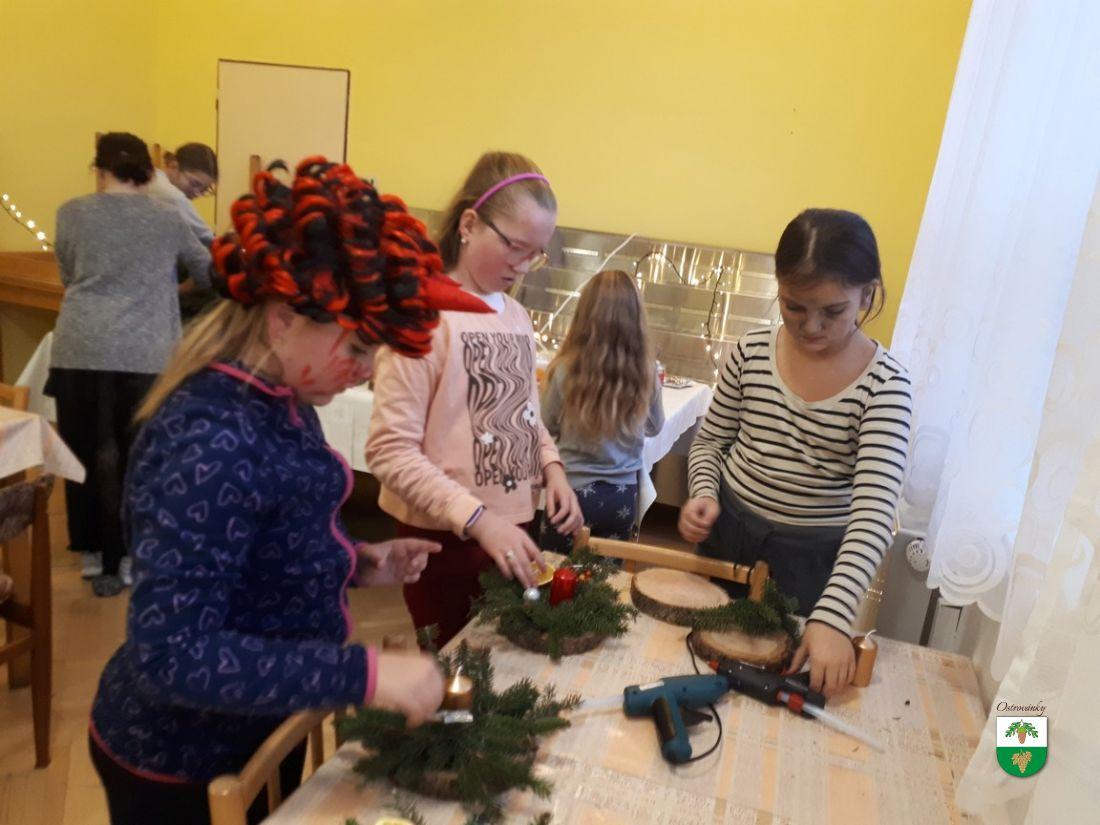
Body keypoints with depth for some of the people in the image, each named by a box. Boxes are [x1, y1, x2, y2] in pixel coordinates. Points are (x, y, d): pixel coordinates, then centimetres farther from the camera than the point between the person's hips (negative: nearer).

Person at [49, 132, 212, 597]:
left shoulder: (72, 213, 10)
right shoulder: (168, 219, 10)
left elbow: (68, 278, 21)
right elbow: (208, 272, 25)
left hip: (81, 348, 1)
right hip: (145, 353, -1)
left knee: (86, 452, 13)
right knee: (134, 457, 5)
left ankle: (92, 552, 23)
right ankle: (118, 561, 10)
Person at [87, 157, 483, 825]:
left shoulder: (276, 400, -5)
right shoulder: (212, 443, -32)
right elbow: (170, 654, -33)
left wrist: (359, 564, -5)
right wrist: (367, 675, -35)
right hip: (181, 764, -7)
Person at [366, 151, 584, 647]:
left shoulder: (517, 317, 7)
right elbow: (389, 451, -20)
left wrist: (552, 467, -1)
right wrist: (477, 518, -27)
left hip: (514, 528, 7)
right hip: (445, 538, -7)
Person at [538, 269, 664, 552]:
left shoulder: (567, 370, -19)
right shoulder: (645, 372, -11)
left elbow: (548, 426, -1)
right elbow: (656, 427, 8)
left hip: (573, 491, -3)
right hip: (623, 495, 3)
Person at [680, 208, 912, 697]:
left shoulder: (884, 383, -17)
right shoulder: (752, 353, -8)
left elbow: (874, 511, -25)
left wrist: (831, 619, -35)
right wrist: (704, 494, -15)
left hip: (814, 558, -2)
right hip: (727, 533, 3)